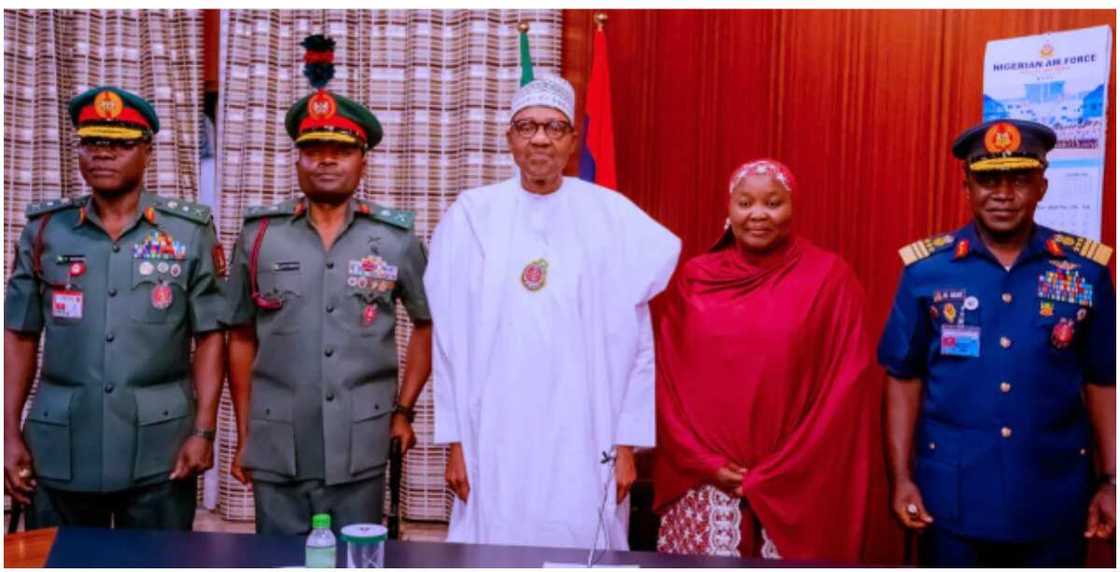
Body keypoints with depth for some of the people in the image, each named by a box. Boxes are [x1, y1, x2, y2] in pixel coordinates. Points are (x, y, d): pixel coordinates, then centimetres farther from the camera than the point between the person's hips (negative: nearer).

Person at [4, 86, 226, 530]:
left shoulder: (190, 233, 0)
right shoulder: (44, 230, 6)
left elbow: (210, 335, -1)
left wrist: (204, 430, -7)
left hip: (158, 450, -2)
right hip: (60, 449, 2)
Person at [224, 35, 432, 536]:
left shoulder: (396, 238, 1)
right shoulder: (259, 235, 3)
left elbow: (428, 323, 12)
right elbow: (242, 337, 9)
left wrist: (403, 410, 7)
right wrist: (243, 436, 9)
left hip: (361, 452, -1)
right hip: (276, 452, 1)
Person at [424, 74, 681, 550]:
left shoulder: (612, 216, 0)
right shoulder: (473, 215, 2)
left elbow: (636, 345, 2)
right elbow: (450, 342, 4)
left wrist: (627, 443, 0)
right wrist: (455, 442, 2)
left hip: (584, 444, 0)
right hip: (494, 444, 1)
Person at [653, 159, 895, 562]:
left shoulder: (829, 277, -1)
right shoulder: (695, 278, 6)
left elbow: (846, 388, -5)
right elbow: (667, 379, 6)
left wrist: (774, 473, -8)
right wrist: (707, 463, -4)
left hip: (793, 489, -2)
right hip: (704, 485, 2)